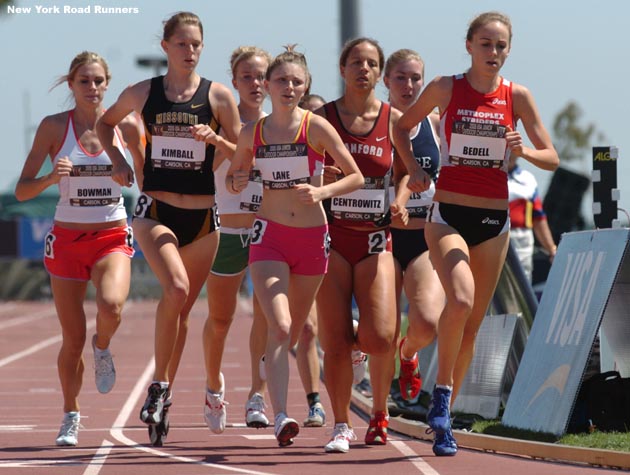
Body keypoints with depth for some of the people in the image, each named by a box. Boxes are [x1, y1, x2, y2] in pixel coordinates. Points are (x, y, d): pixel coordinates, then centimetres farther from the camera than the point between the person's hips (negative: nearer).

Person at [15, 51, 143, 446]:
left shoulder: (126, 126, 0)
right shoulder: (54, 127, -4)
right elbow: (22, 190, -5)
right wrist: (52, 177, -23)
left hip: (113, 239, 0)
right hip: (67, 239, 0)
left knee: (111, 305, -30)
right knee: (73, 339, 2)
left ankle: (103, 348, 5)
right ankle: (71, 417, 24)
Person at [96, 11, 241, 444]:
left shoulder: (218, 96, 1)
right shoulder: (142, 94, 3)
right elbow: (106, 122, 21)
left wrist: (214, 138, -15)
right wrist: (117, 159, 5)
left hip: (202, 215, 2)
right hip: (155, 211, -2)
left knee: (182, 308, 9)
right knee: (176, 289, -25)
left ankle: (165, 393, 25)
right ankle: (158, 387, -13)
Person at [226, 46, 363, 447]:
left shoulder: (316, 127, -5)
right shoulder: (252, 133, 2)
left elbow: (357, 177, -3)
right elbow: (233, 176, 17)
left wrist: (322, 191, -19)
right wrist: (236, 183, -6)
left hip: (312, 236, 1)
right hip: (269, 235, 0)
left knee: (294, 330, 13)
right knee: (279, 327, -18)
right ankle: (281, 417, -24)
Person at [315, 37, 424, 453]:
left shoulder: (395, 120, 4)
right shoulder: (322, 117, 2)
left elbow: (417, 175, 7)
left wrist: (402, 202, -12)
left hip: (375, 238, 0)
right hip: (331, 236, 0)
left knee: (378, 338, -13)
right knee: (336, 341, -4)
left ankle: (380, 412, 15)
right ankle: (342, 426, 11)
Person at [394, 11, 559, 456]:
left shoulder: (517, 96, 2)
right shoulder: (445, 88, -1)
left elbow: (551, 158, 2)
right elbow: (403, 126, 15)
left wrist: (523, 150, -19)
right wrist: (414, 169, 0)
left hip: (494, 220, 2)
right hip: (448, 215, -2)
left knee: (472, 325, 6)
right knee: (460, 299, -28)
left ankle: (443, 418, 19)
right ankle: (442, 392, -10)